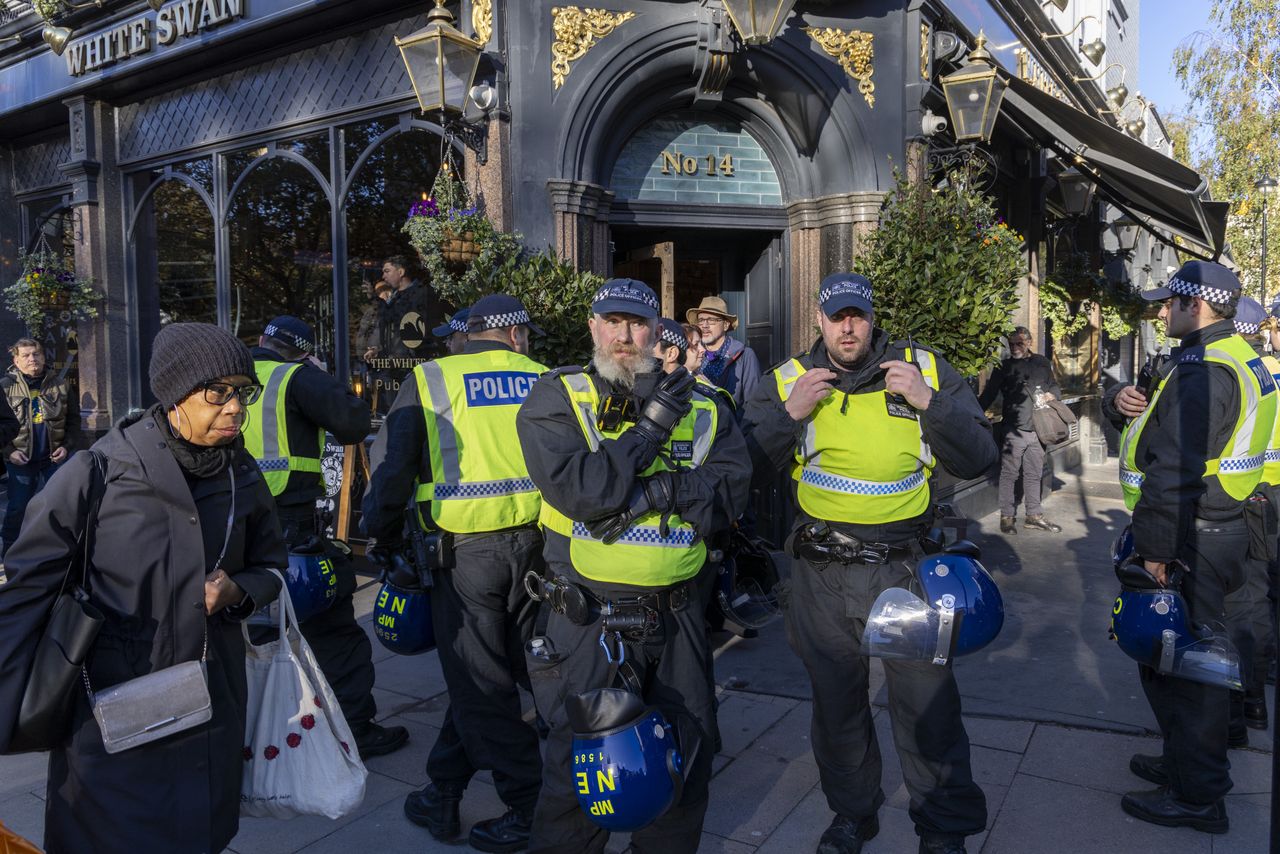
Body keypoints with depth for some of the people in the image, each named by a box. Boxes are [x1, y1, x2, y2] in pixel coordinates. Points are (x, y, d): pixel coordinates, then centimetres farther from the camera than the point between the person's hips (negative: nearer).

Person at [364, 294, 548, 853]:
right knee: (478, 676, 17)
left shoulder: (428, 381, 1)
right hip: (535, 547, 4)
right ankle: (443, 795, 31)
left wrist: (385, 538, 12)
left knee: (481, 687, 9)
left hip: (465, 551, -3)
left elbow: (390, 469, -2)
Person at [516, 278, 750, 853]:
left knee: (688, 758, 20)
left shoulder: (700, 407, 6)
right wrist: (651, 429, -17)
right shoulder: (556, 400, -5)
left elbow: (731, 490, -7)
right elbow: (576, 489, -20)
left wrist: (661, 490, -21)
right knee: (580, 765, 8)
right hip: (590, 619, -4)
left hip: (677, 618, 4)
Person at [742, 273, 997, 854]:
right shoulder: (787, 381, 2)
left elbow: (979, 458, -1)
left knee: (928, 701, 7)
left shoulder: (925, 369, 0)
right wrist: (789, 413, -16)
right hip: (823, 575, 1)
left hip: (904, 569, -1)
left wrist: (930, 403, -16)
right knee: (836, 699, 16)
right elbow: (745, 469, -3)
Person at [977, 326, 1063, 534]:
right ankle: (1007, 516, 6)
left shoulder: (1042, 363, 11)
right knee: (1009, 474, -2)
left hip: (1036, 429, 3)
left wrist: (1051, 395, -3)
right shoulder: (1004, 367, 2)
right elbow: (988, 395, 2)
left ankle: (1034, 515, 21)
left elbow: (1055, 386, 20)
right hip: (1013, 429, -3)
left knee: (1034, 474, 12)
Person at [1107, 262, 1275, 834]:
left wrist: (1155, 548, -21)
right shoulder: (1232, 357, 15)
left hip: (1190, 543, -10)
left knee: (1177, 664, 0)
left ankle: (1196, 797, 13)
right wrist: (1121, 399, -4)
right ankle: (1188, 763, 36)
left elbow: (1175, 471, -26)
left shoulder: (1204, 372, -21)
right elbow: (1147, 403, 19)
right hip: (1215, 530, 10)